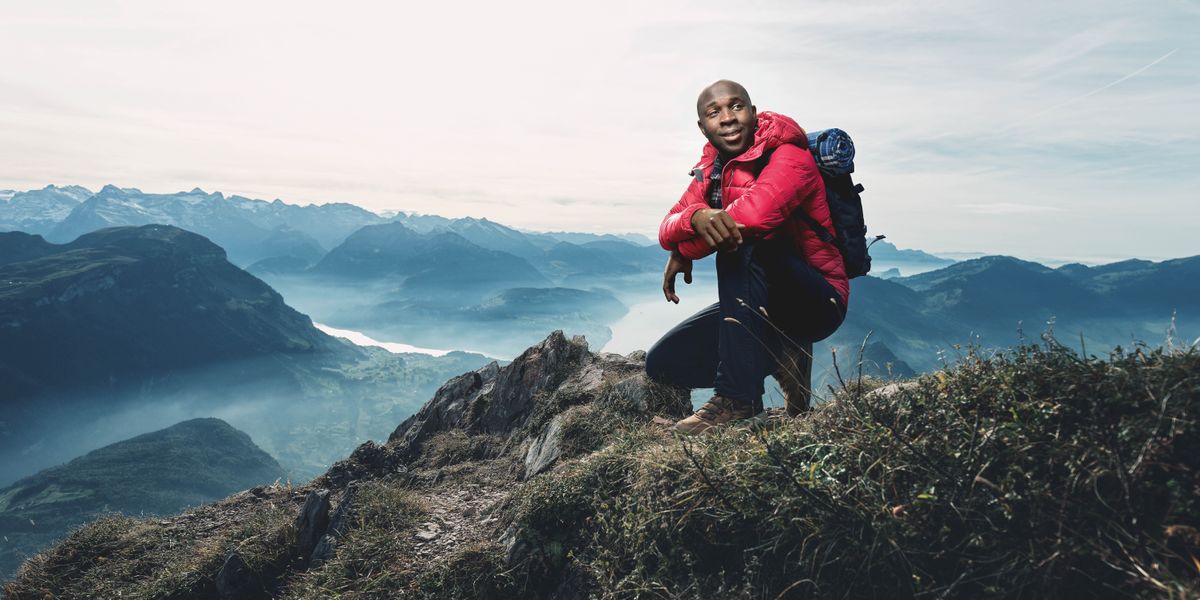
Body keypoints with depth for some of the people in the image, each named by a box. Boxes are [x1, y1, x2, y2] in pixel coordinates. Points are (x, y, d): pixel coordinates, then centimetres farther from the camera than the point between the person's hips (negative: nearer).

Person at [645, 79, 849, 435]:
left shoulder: (791, 157, -15)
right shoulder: (710, 172, 6)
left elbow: (752, 214, -36)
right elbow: (667, 229, -9)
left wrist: (684, 253, -20)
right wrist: (697, 218, -34)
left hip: (819, 303, -7)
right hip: (763, 308, 7)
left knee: (743, 243, -35)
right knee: (662, 364, -1)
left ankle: (738, 398, -31)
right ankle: (783, 357, 6)